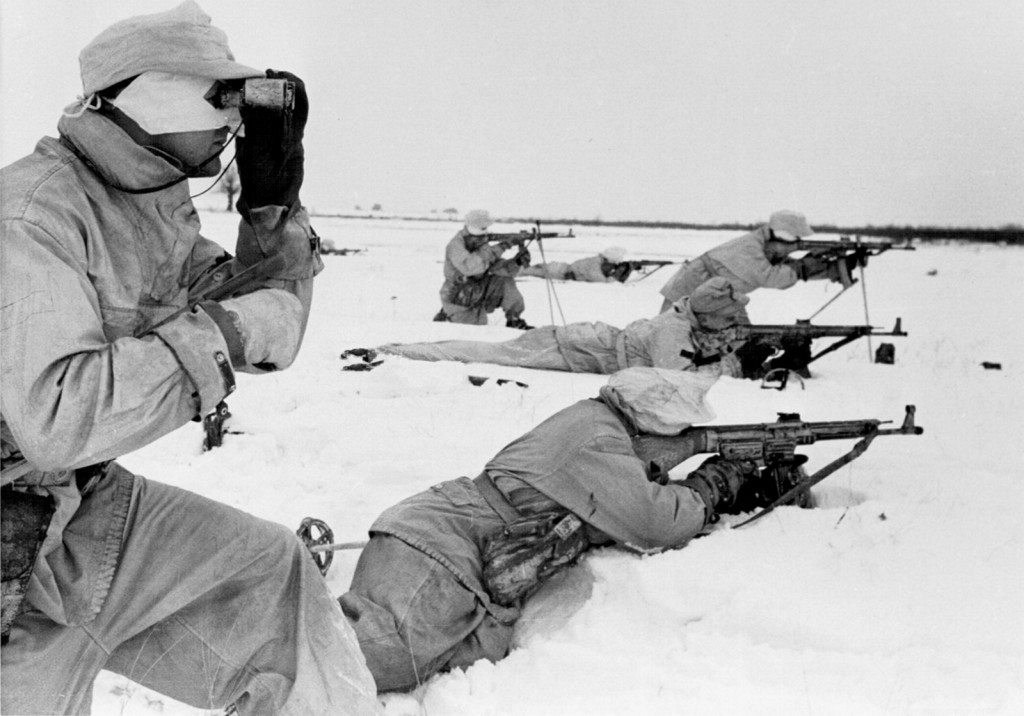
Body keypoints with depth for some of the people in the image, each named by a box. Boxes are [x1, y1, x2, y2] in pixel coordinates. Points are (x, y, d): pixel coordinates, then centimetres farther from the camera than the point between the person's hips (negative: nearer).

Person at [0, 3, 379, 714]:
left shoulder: (164, 213, 3)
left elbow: (266, 339, 7)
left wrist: (273, 200, -4)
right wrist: (222, 335, -29)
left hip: (91, 504, 8)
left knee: (273, 568, 8)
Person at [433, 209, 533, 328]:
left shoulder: (483, 246, -3)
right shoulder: (456, 245, -24)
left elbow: (499, 267, -9)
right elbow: (468, 267, -43)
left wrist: (517, 261, -30)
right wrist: (494, 250, -44)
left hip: (477, 297, 6)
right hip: (458, 303, -6)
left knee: (505, 280, -11)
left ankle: (514, 320, 2)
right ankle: (446, 317, 13)